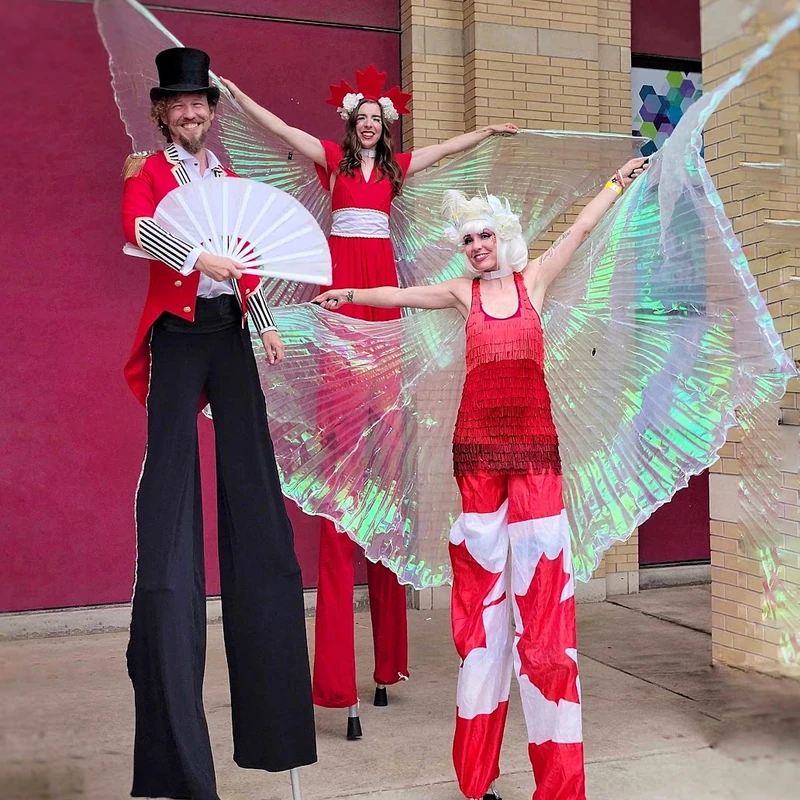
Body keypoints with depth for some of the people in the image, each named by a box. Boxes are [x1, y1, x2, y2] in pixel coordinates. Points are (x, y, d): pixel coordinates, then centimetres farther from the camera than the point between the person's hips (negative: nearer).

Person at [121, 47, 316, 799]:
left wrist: (267, 322, 9)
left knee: (250, 475, 3)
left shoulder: (228, 180, 19)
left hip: (230, 331, 5)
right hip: (177, 330, -4)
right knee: (171, 472, -7)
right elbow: (138, 229, -17)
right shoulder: (146, 172, 4)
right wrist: (198, 257, -32)